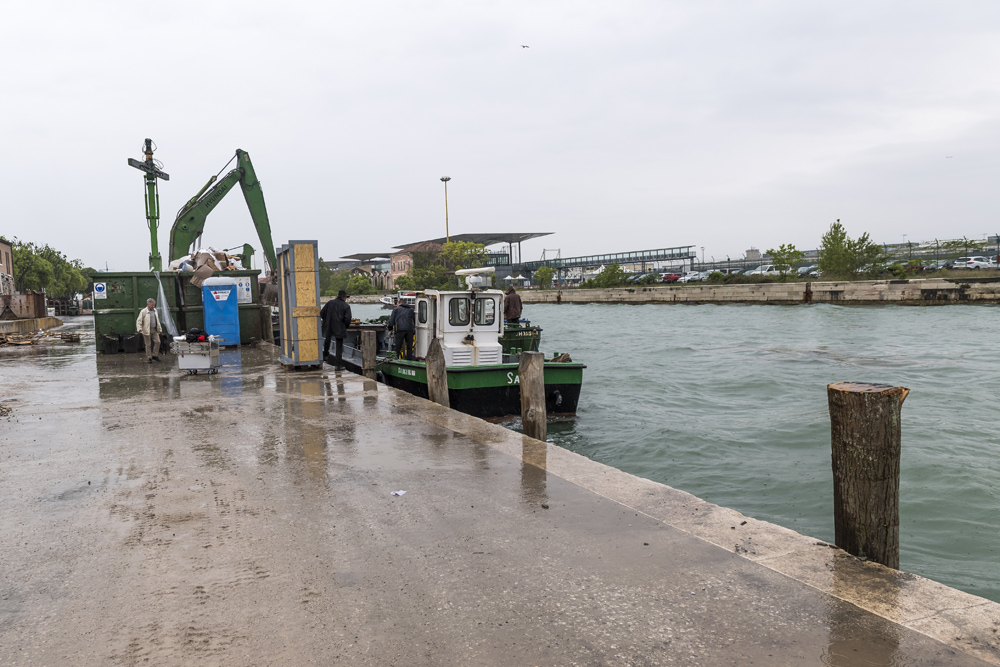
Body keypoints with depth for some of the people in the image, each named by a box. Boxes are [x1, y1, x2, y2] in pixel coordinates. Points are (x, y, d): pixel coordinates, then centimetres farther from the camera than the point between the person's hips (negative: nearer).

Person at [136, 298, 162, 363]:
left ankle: (155, 355, 8)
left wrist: (160, 329, 20)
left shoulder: (154, 310, 11)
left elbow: (157, 320, 21)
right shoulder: (144, 311, -7)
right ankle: (149, 358, 9)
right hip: (147, 330, -5)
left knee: (157, 342, -5)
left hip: (154, 330, 5)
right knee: (148, 345, 1)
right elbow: (138, 321, -9)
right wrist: (139, 328, -24)